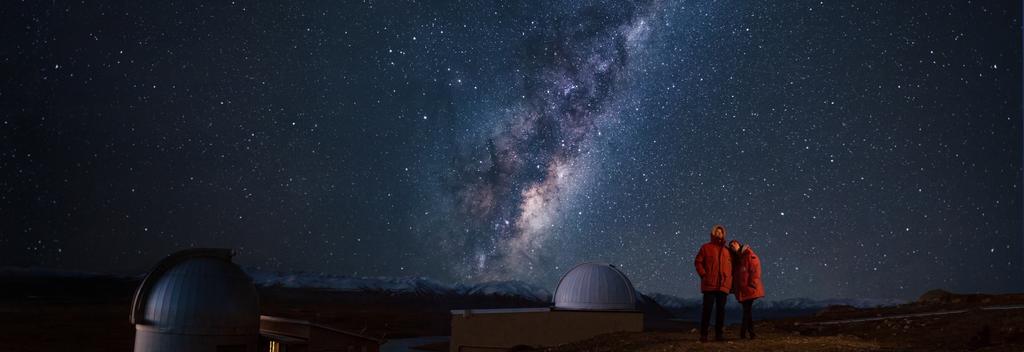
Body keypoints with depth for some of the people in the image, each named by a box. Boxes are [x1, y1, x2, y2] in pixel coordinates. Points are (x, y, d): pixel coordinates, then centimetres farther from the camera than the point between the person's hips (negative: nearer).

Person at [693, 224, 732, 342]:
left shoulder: (726, 250, 17)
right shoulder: (706, 247, 6)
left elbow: (730, 266, 21)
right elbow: (698, 262, 2)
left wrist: (729, 280, 10)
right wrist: (704, 275, -8)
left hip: (723, 285, 4)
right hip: (709, 284, -4)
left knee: (721, 309, 4)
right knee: (707, 308, -5)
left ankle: (718, 333, 10)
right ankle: (703, 334, -2)